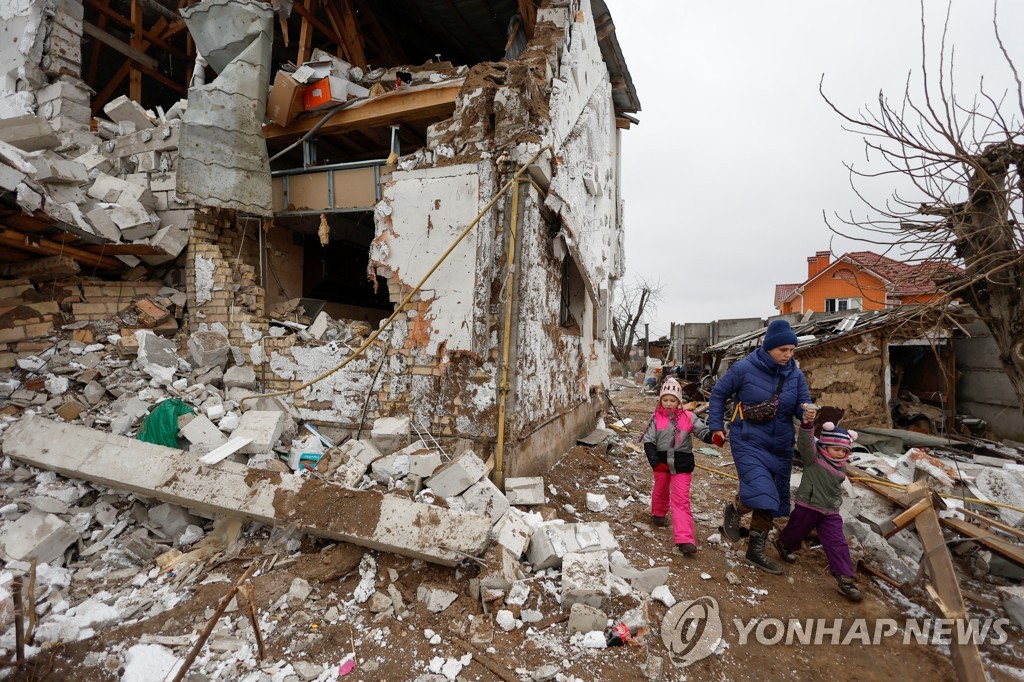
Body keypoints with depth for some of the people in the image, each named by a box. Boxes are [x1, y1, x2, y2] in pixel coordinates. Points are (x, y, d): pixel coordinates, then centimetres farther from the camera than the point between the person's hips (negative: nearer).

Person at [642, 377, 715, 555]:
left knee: (681, 499, -3)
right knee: (661, 491, 23)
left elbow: (703, 431, -7)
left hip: (682, 463, -1)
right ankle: (658, 513, 53)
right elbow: (649, 441, -8)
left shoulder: (688, 417, -5)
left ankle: (684, 539, -5)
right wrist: (655, 462, -20)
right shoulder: (656, 418, -7)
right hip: (662, 461, 1)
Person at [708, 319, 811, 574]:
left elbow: (803, 406, -3)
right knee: (761, 493, -21)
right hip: (749, 444, -5)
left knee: (770, 502, 12)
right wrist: (716, 426, -3)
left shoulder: (796, 375, 1)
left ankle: (756, 550, 29)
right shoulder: (744, 369, -12)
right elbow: (719, 393, -2)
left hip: (780, 447, 5)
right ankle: (734, 509, 14)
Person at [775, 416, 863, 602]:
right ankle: (783, 544, 44)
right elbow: (805, 442, -33)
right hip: (807, 506, -5)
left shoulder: (841, 468, 6)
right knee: (796, 532, 13)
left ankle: (845, 579, 8)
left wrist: (835, 503, 20)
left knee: (837, 544, 0)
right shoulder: (813, 457, -13)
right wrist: (807, 422, -47)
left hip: (830, 513, 5)